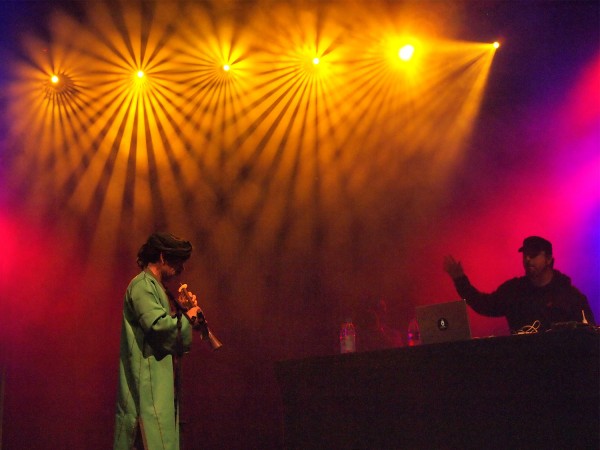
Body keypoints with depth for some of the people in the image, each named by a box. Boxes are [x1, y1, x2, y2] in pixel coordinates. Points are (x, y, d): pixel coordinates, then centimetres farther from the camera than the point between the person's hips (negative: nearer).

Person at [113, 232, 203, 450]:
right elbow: (158, 326, -24)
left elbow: (179, 341, 23)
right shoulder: (142, 285, -9)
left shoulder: (157, 287, 21)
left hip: (161, 381, 10)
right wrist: (187, 316, -7)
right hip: (148, 381, -10)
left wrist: (182, 310, 9)